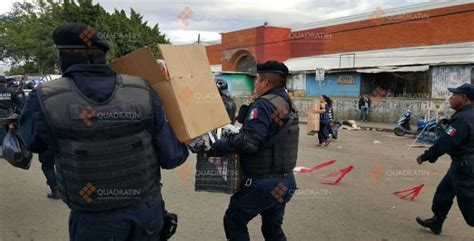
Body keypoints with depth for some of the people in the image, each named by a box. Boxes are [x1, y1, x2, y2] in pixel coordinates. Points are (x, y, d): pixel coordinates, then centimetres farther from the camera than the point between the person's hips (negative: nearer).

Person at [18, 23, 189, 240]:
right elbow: (171, 157, -8)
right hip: (147, 210, 2)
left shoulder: (45, 100, -17)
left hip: (95, 221, -2)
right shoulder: (142, 92, -13)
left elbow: (33, 141, 6)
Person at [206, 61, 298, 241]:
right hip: (285, 181, 9)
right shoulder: (288, 104, 10)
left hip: (264, 182, -9)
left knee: (234, 221, 10)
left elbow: (248, 141, -30)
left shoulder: (264, 104, -19)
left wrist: (218, 146, -18)